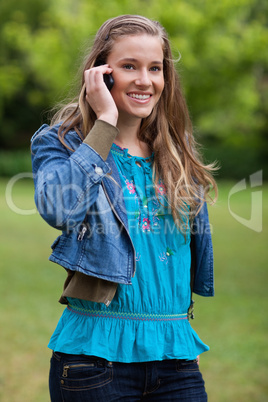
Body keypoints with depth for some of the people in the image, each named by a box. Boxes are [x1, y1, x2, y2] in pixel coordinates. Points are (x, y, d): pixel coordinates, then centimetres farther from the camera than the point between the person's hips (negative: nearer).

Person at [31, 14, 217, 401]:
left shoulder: (178, 155, 10)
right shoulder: (61, 143, -2)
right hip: (96, 351, -3)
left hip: (174, 351, 4)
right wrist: (105, 121, -15)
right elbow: (58, 208, -23)